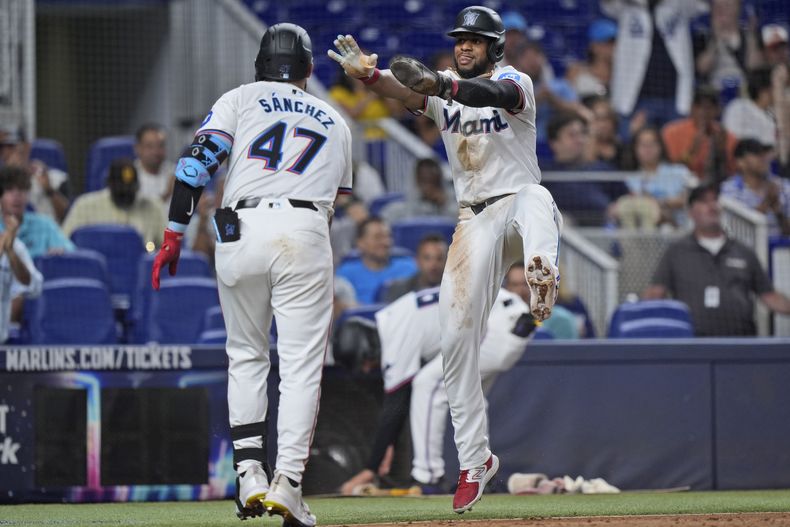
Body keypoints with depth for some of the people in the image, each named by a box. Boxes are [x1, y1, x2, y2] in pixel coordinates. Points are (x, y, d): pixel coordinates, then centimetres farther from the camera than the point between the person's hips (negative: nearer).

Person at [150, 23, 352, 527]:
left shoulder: (241, 99, 15)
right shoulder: (334, 121, 25)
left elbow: (199, 160, 2)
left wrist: (175, 233, 1)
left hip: (241, 232, 0)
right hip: (306, 233, 0)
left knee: (246, 356, 16)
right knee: (302, 363, -1)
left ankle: (249, 471, 4)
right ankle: (288, 481, -13)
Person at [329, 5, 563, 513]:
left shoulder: (515, 82, -4)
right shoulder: (441, 88, 9)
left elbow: (495, 95, -29)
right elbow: (404, 89, -13)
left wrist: (442, 85, -49)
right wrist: (367, 74, -37)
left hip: (516, 201, -4)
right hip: (474, 222, 4)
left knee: (534, 199, -41)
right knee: (457, 338, -1)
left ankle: (543, 277, -75)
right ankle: (475, 460, 9)